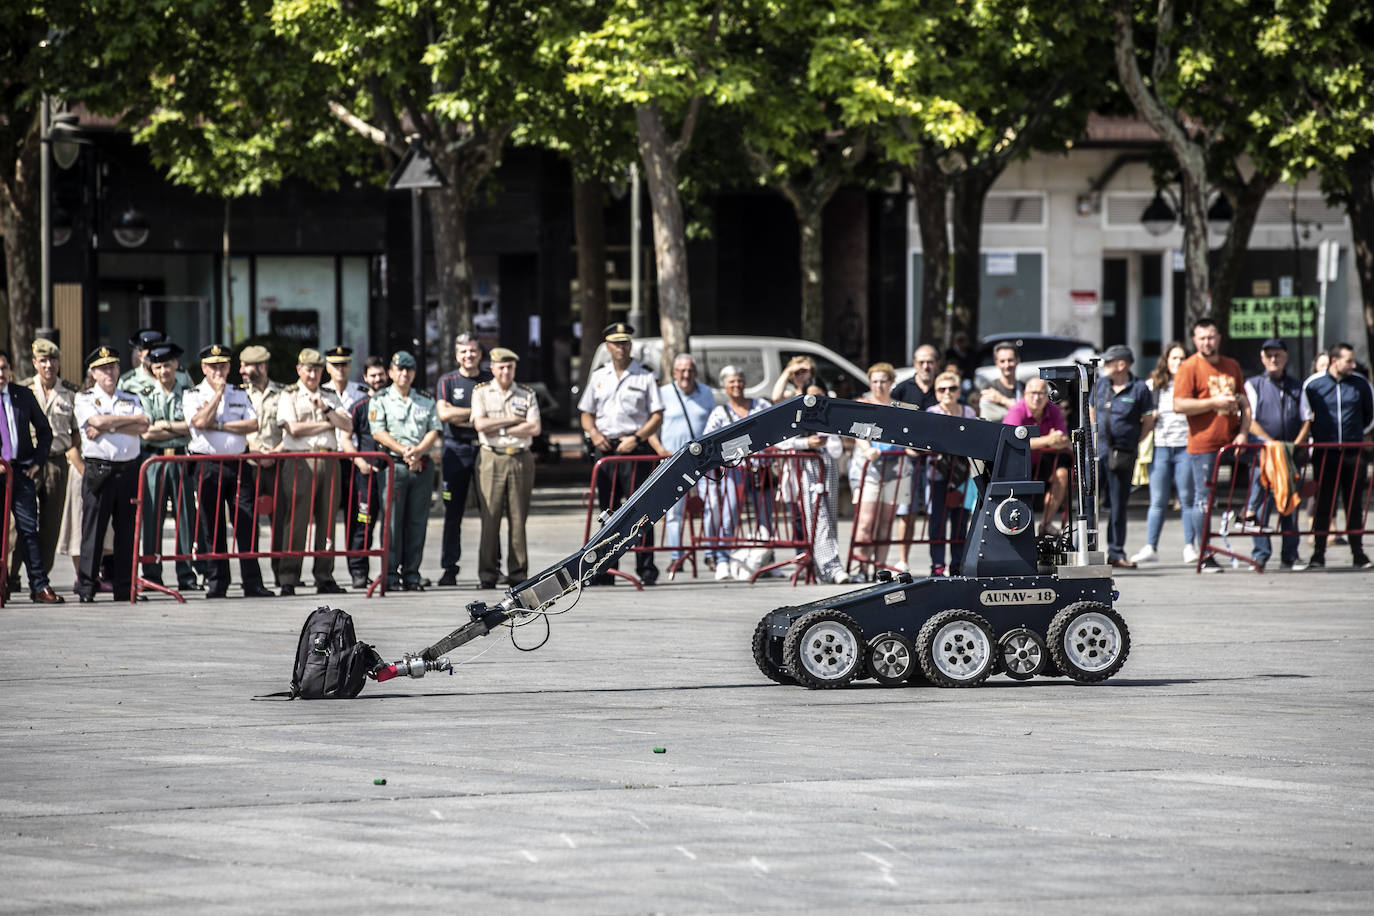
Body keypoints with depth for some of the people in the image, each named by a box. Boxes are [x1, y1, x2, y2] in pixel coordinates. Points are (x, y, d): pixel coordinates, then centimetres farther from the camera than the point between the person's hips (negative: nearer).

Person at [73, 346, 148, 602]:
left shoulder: (131, 399, 15)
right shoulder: (85, 399, 6)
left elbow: (143, 427, -2)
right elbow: (97, 421, -13)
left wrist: (107, 427, -10)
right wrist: (132, 419, -3)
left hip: (128, 469, 3)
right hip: (99, 470, -3)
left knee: (127, 531, 3)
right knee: (93, 530, -4)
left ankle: (124, 587, 8)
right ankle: (86, 588, -1)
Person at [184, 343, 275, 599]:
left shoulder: (240, 394, 14)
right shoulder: (193, 396, 6)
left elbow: (254, 424, 0)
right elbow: (201, 422, -13)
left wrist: (219, 426, -8)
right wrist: (218, 392, -6)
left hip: (239, 464, 2)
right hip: (208, 466, -2)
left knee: (247, 525, -2)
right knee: (212, 527, 0)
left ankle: (253, 584, -1)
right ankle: (216, 584, 6)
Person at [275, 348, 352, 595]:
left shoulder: (330, 397, 19)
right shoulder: (289, 397, 6)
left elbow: (347, 426, 9)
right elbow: (294, 428, -8)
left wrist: (325, 410, -5)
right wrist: (328, 423, -1)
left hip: (328, 462, 4)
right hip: (299, 462, -4)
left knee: (327, 521, 3)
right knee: (296, 522, -8)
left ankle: (324, 577, 7)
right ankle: (288, 579, -6)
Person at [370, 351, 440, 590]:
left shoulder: (426, 401, 16)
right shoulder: (381, 400, 6)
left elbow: (434, 432, 8)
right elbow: (378, 432, -4)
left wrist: (418, 451, -10)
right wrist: (404, 451, -14)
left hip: (422, 466, 3)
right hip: (393, 464, -3)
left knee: (417, 521, 2)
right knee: (392, 520, -7)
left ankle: (411, 573, 5)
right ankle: (390, 573, -4)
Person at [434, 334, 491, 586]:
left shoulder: (490, 380, 9)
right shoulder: (447, 381, 8)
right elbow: (444, 413, -6)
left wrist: (462, 418, -7)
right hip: (456, 449, 0)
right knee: (453, 511, -1)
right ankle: (449, 568, 2)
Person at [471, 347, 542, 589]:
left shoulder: (527, 395, 11)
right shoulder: (481, 392, 8)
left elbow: (534, 428, -1)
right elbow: (480, 424, -7)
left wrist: (500, 430, -6)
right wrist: (513, 420, -4)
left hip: (521, 459, 1)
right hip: (492, 459, -1)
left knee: (518, 517, 1)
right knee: (490, 517, -6)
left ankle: (518, 572, 4)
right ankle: (488, 572, -3)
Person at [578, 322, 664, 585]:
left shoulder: (644, 377, 4)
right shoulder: (599, 378, 15)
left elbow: (657, 416, 1)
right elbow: (586, 414, 18)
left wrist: (636, 438, -12)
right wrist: (595, 434, -2)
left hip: (635, 448, -4)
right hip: (605, 449, 4)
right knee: (608, 510, 5)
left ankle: (646, 570, -8)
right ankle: (605, 571, 7)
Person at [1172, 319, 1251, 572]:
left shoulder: (1232, 366, 15)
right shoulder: (1189, 368, -3)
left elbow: (1244, 403, 17)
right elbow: (1179, 405, -11)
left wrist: (1243, 433, 2)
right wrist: (1215, 402, -15)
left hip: (1231, 442, 5)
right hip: (1203, 444, -5)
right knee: (1204, 499, -2)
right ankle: (1206, 555, 3)